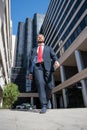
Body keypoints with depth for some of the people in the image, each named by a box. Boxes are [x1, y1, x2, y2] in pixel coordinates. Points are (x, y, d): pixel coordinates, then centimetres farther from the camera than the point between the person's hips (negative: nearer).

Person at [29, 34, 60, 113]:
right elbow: (31, 61, 20)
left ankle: (48, 99, 20)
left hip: (47, 66, 0)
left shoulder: (48, 48, 27)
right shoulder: (34, 50, 31)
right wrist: (31, 72, 8)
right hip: (37, 67, 1)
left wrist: (56, 61, -16)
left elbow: (54, 56, 9)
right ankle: (44, 106, -15)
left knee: (49, 86, -10)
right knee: (40, 85, -18)